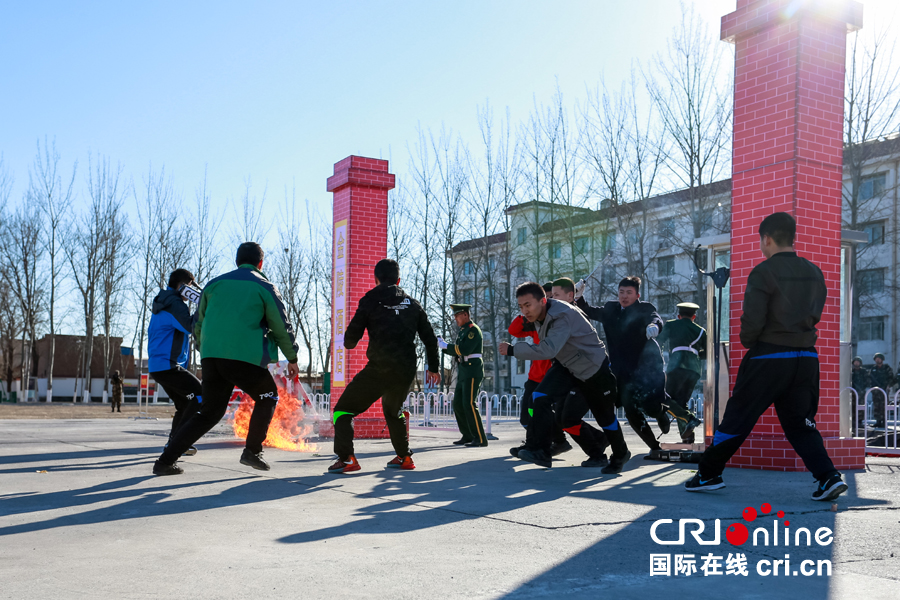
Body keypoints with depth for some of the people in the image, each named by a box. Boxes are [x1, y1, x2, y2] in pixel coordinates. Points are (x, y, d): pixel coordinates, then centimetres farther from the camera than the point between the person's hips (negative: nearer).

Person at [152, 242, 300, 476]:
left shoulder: (215, 284, 18)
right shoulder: (264, 287, 6)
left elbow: (198, 325, 21)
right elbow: (282, 326, 8)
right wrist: (292, 358, 19)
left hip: (210, 356, 5)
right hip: (244, 357, -4)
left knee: (210, 411, 14)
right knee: (268, 396, 19)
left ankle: (166, 460, 7)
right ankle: (252, 451, 9)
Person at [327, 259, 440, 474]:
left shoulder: (371, 299, 1)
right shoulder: (411, 303, 14)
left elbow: (350, 339, -1)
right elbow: (429, 338, 17)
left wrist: (349, 343, 24)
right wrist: (433, 368, 29)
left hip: (380, 368, -5)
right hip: (406, 371, 6)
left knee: (343, 410, 3)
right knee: (393, 412, 31)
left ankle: (346, 458, -13)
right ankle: (404, 457, 29)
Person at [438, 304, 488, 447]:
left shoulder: (474, 330, -9)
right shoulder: (462, 331, 20)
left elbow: (464, 350, -20)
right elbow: (457, 352, 19)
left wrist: (445, 345, -12)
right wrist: (444, 346, 3)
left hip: (473, 372, -10)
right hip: (463, 373, 10)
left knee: (469, 404, -14)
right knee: (457, 404, 7)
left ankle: (480, 439, -12)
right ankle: (468, 436, 15)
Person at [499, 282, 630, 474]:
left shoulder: (562, 316, -35)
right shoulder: (540, 315, -8)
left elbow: (548, 350, -46)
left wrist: (513, 350, -44)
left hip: (593, 366, -7)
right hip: (566, 365, 7)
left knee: (605, 415, 8)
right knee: (541, 397, -19)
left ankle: (620, 455, 35)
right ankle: (539, 452, -20)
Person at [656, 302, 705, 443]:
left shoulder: (671, 325, 13)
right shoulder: (700, 331, 20)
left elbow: (659, 342, 24)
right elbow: (707, 353, 21)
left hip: (676, 367, -4)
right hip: (694, 369, 5)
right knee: (681, 402, 11)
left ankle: (690, 418, -20)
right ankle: (687, 436, -1)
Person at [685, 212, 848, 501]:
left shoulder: (763, 272, -12)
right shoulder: (814, 273, 7)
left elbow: (752, 320, -15)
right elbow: (815, 314, 14)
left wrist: (747, 342, 3)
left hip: (768, 358, -5)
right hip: (806, 358, 5)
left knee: (737, 417, 6)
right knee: (800, 423, 13)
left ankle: (708, 474, 16)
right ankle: (828, 476, -4)